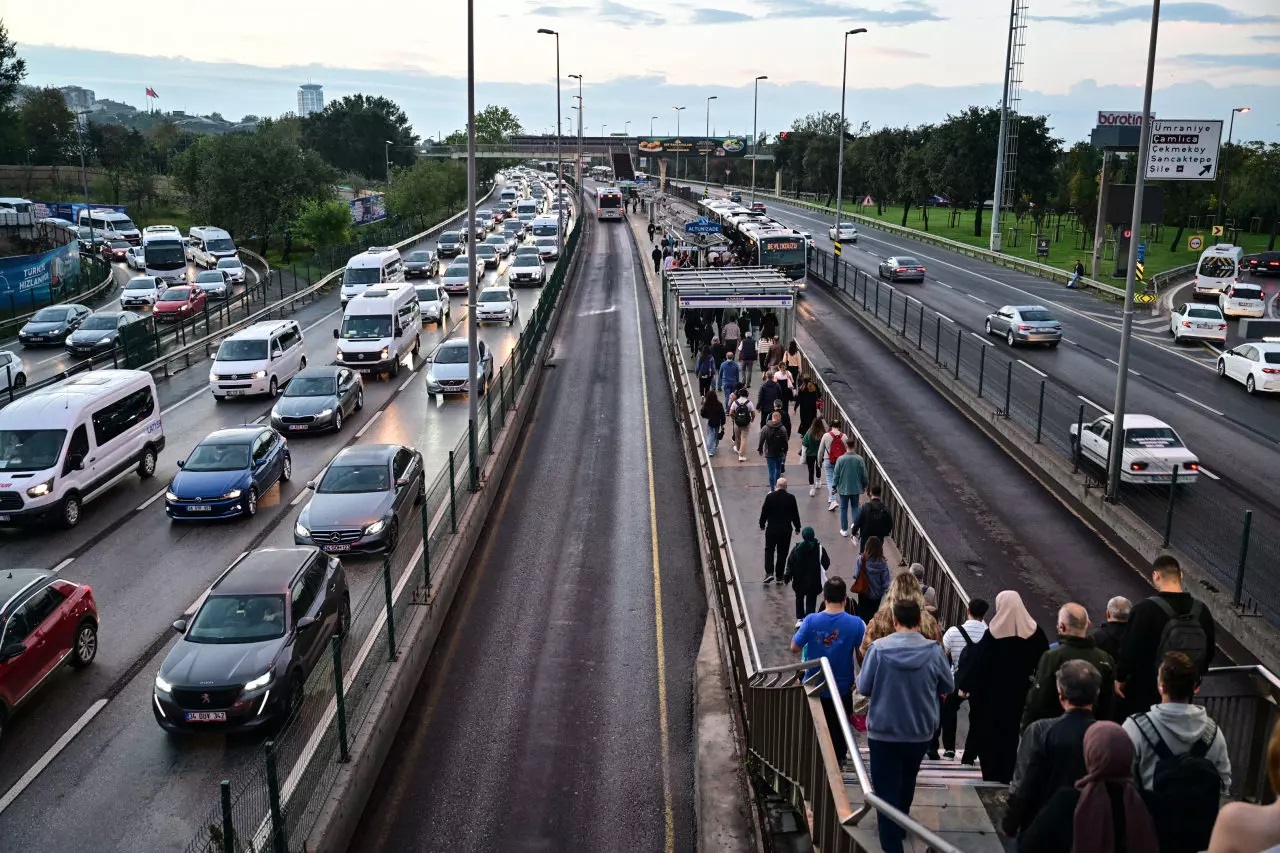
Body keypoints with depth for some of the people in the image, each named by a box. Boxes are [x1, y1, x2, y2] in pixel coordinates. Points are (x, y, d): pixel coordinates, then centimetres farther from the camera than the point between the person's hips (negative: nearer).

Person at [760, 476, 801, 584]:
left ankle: (769, 572, -2)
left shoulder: (770, 496, -9)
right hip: (786, 530, 1)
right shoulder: (791, 498, -7)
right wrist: (797, 527, 12)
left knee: (769, 551, 13)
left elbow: (764, 512, -3)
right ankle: (779, 576, 12)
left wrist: (762, 524, 12)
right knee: (782, 553, 9)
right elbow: (795, 514, 0)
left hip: (771, 528, 0)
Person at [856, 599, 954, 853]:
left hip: (883, 732, -3)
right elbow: (948, 686, 2)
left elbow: (863, 687, -9)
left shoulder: (878, 648, -16)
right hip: (920, 732, 3)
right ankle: (899, 826, 45)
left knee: (887, 788, 6)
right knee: (906, 783, 26)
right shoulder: (933, 651, -12)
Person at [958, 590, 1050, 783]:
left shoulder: (993, 632, -12)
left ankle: (992, 771, 11)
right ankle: (1007, 772, 13)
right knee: (1012, 730, 12)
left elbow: (979, 662, -11)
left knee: (991, 729, 10)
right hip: (1020, 690, 3)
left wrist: (965, 685, -5)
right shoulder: (1034, 630, -4)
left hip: (994, 691, -2)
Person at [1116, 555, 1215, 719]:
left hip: (1145, 691, -5)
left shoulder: (1145, 609, -21)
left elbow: (1130, 649, -17)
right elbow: (1209, 652, 6)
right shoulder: (1202, 611, -4)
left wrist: (1120, 678, -3)